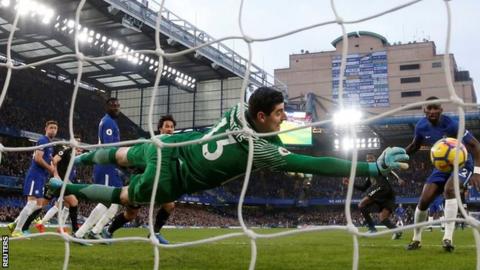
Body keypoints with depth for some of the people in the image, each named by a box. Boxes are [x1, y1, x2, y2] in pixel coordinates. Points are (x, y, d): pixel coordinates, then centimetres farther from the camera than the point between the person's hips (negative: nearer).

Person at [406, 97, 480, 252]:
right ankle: (416, 239, 11)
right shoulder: (421, 127, -10)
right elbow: (415, 145, 10)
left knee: (449, 189, -35)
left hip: (462, 164, -5)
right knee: (424, 200, -6)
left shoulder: (451, 125, -26)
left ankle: (448, 238, -33)